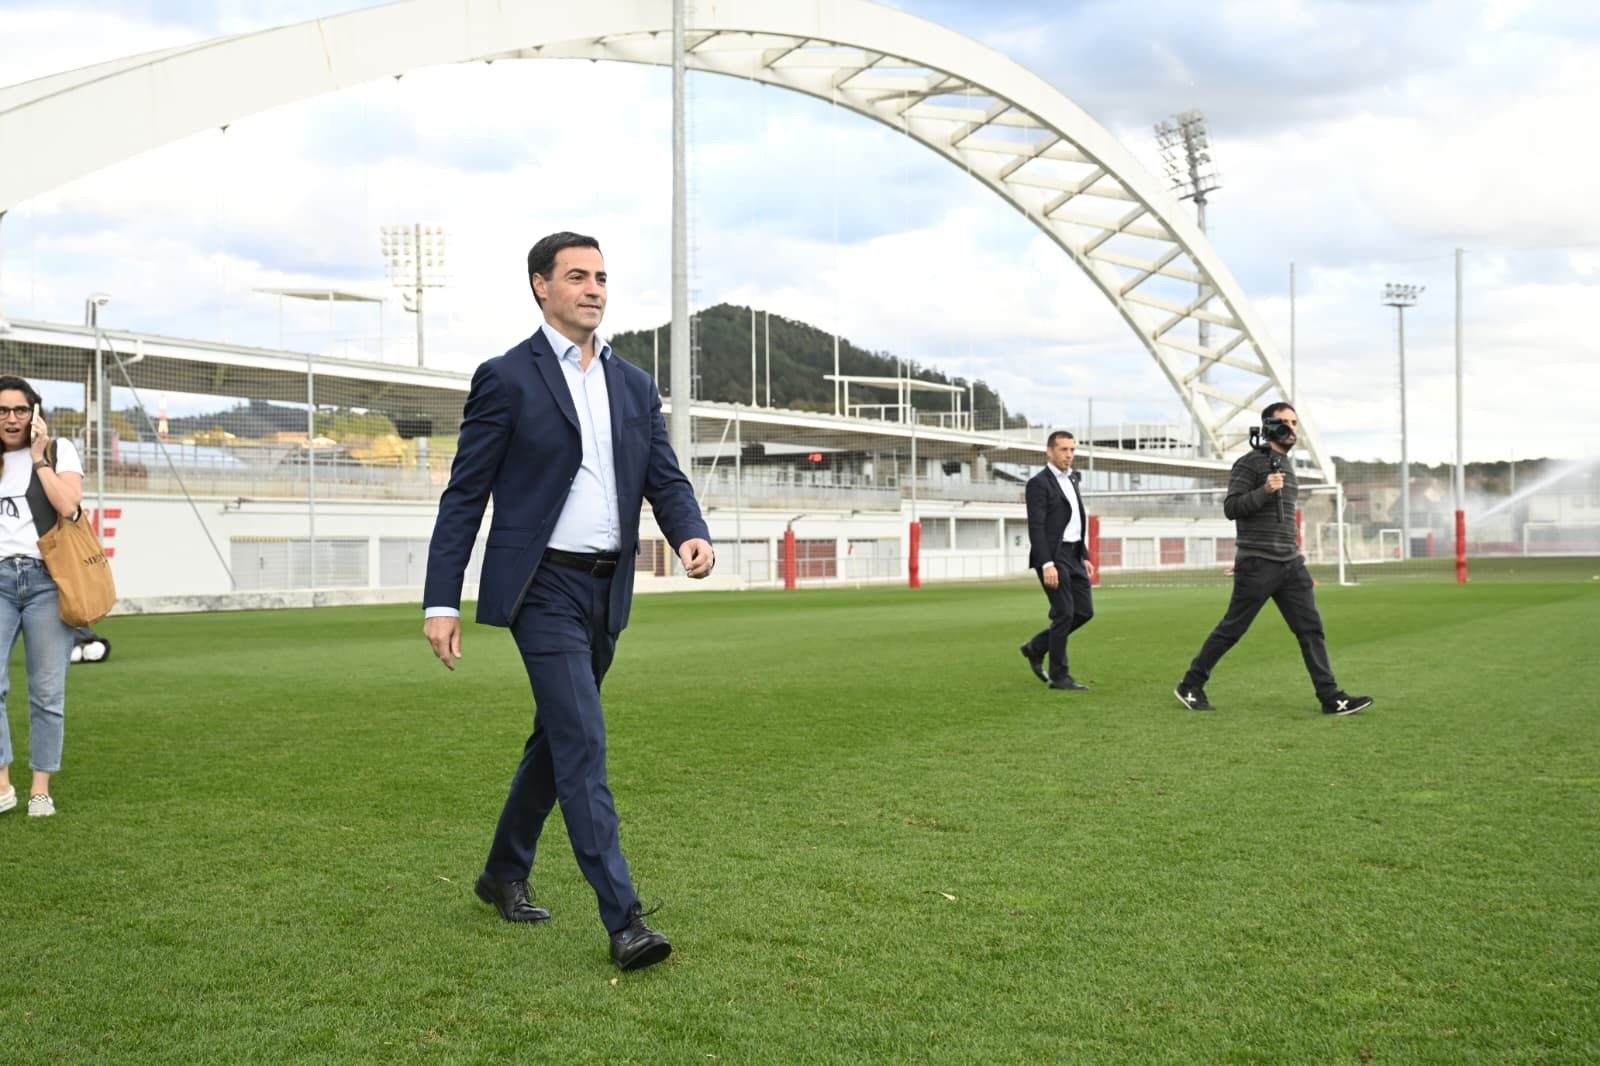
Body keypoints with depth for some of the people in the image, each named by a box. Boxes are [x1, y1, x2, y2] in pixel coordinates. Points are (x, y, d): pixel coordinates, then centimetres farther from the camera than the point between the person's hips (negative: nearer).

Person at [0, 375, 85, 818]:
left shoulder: (58, 450, 8)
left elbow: (68, 505, -10)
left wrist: (39, 457, -6)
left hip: (46, 578, -2)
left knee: (47, 691, 0)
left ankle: (41, 788, 8)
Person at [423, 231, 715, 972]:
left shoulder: (634, 385, 12)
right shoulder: (506, 378, -5)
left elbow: (666, 480, 8)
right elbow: (464, 496, -5)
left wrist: (692, 536, -15)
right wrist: (440, 602, -10)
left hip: (607, 590, 6)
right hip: (543, 586, -6)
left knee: (557, 738, 16)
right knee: (583, 742, -13)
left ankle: (504, 873, 35)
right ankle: (624, 920, -13)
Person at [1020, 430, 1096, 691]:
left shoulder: (1071, 480, 16)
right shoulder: (1038, 483, -11)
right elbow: (1036, 527, -17)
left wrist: (1085, 557, 16)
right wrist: (1047, 564, -23)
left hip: (1073, 555, 8)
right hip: (1052, 556, -8)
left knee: (1085, 611, 6)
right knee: (1064, 614, -6)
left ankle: (1036, 648, 21)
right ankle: (1059, 676, 4)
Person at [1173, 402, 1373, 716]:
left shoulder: (1286, 466, 18)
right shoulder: (1251, 463, -7)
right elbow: (1230, 508, -14)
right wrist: (1264, 490, -25)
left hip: (1291, 563, 7)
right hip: (1257, 563, -7)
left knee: (1310, 628, 0)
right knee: (1231, 629, -1)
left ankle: (1331, 697, 1)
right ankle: (1190, 686, 12)